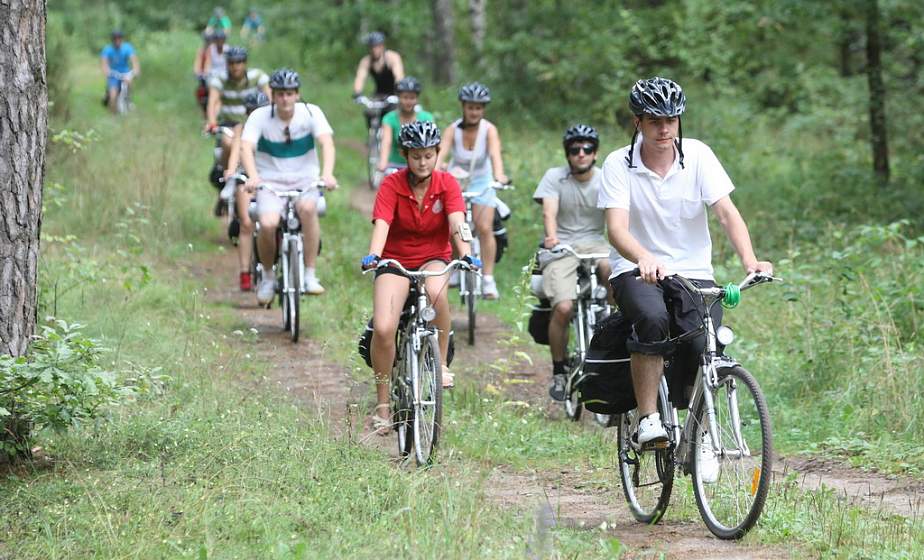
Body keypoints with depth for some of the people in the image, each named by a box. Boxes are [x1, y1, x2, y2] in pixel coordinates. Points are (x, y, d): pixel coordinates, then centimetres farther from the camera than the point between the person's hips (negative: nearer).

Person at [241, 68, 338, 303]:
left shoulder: (311, 113, -7)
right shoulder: (260, 117, -8)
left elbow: (327, 143, -20)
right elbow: (246, 147, -22)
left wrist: (327, 173, -40)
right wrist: (253, 176, -42)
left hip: (306, 181, 0)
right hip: (270, 183, 0)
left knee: (307, 207, -35)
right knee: (268, 224, -29)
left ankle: (310, 275, -24)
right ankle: (267, 277, -1)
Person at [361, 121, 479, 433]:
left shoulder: (447, 184, -7)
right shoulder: (392, 185, -11)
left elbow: (457, 223, -20)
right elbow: (381, 224, -23)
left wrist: (466, 255, -38)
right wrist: (373, 256, -43)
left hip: (434, 258, 1)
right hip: (396, 260, 0)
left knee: (436, 291, -37)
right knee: (383, 328, -23)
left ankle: (442, 363, -16)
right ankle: (382, 404, -7)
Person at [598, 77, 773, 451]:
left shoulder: (698, 155, -4)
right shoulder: (618, 165, -8)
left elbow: (726, 213, -12)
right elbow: (617, 228, -20)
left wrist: (750, 261, -31)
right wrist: (644, 259, -43)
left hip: (693, 271, 2)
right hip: (635, 271, -2)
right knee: (652, 319, -34)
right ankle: (648, 419, -24)